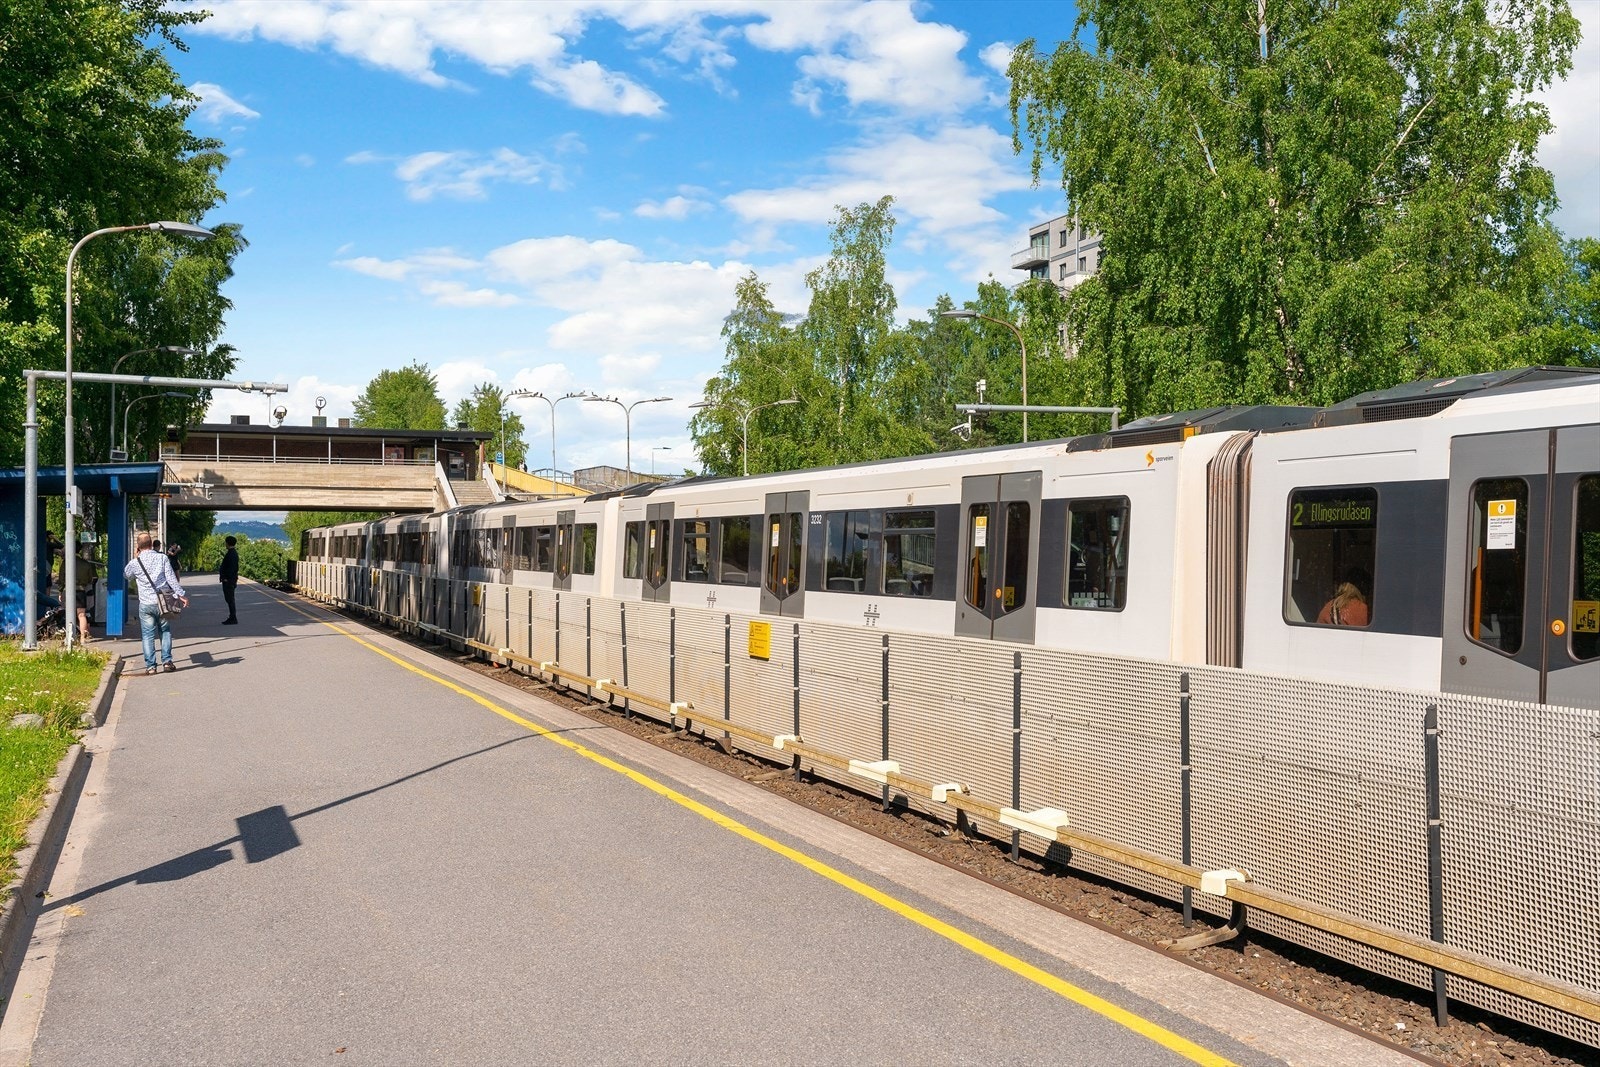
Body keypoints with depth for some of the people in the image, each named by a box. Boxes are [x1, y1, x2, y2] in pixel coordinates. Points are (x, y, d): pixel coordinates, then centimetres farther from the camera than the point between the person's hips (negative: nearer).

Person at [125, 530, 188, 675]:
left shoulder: (135, 562, -2)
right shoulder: (162, 557, -4)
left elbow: (126, 575, 19)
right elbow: (171, 578, -7)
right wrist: (181, 594, -3)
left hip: (146, 604, 0)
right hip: (163, 602, 0)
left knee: (148, 635, 5)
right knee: (165, 632, 14)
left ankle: (150, 666, 3)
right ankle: (167, 661, 8)